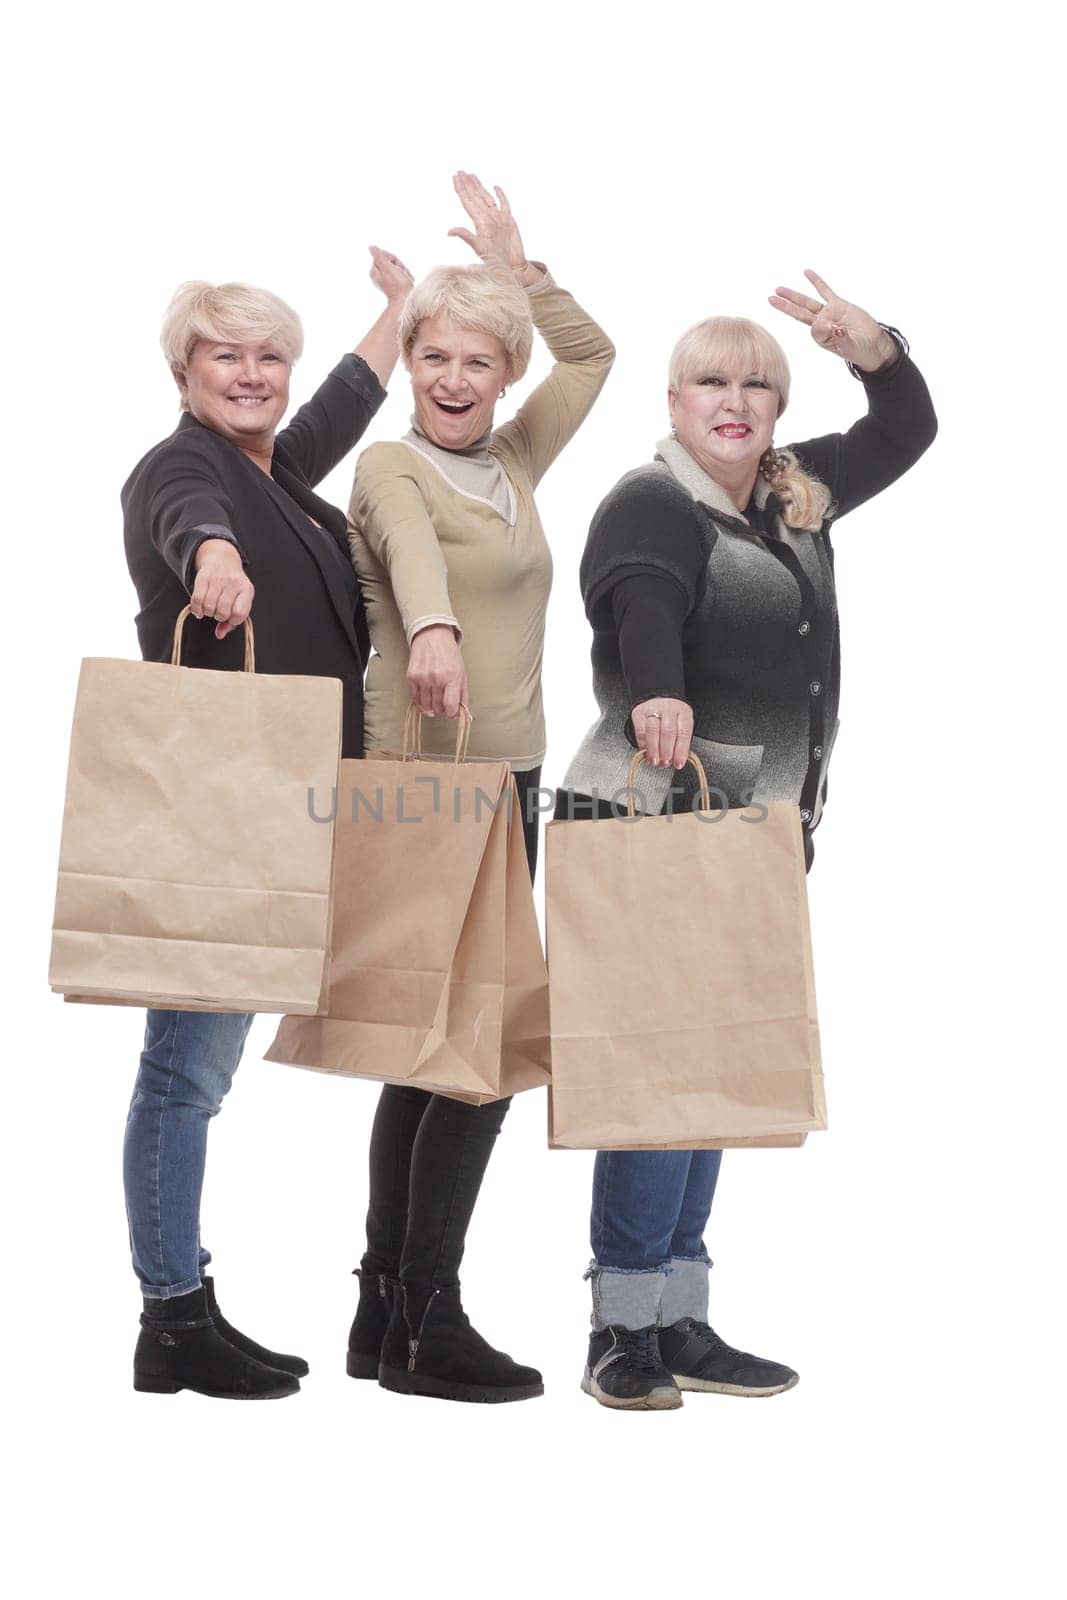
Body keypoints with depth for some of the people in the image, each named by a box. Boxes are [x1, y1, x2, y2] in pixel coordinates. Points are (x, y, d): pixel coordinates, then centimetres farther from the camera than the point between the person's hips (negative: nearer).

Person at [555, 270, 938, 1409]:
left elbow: (904, 435, 25)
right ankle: (623, 1330, -3)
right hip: (655, 823, -8)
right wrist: (657, 692, -52)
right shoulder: (649, 506, -11)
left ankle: (679, 1323, 17)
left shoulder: (796, 496, 13)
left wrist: (876, 350, 5)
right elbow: (643, 605, -32)